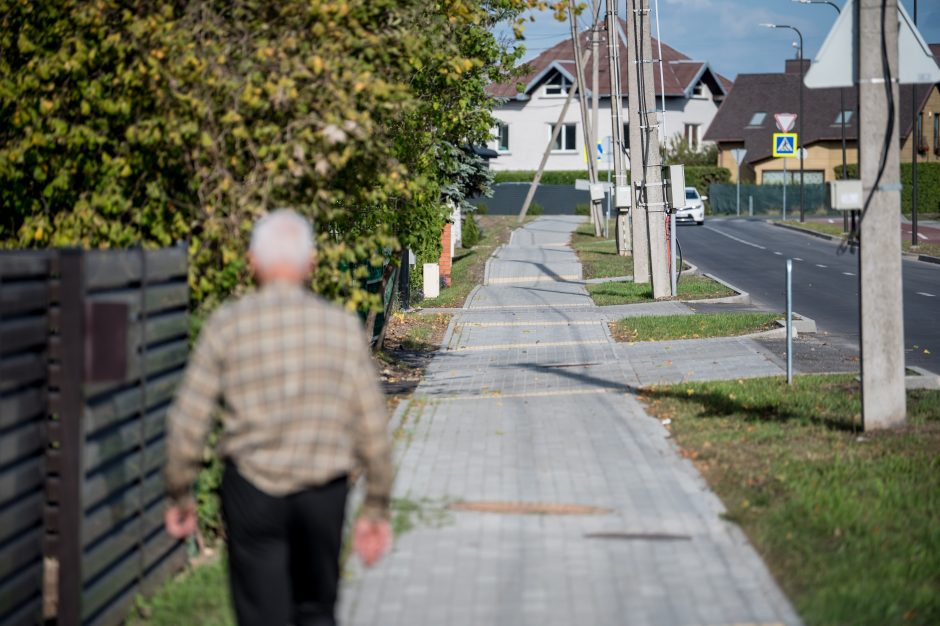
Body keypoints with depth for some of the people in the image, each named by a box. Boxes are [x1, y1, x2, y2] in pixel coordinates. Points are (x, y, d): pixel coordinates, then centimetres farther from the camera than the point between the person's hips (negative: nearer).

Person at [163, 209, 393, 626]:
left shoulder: (227, 325, -5)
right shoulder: (343, 326, -2)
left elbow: (188, 423, -4)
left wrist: (179, 496, 9)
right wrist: (377, 508, 10)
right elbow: (373, 426, 0)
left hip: (252, 489, -1)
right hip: (324, 490, 1)